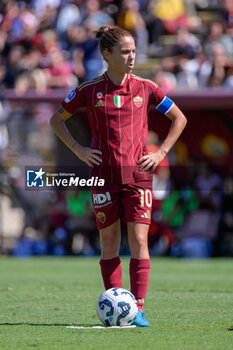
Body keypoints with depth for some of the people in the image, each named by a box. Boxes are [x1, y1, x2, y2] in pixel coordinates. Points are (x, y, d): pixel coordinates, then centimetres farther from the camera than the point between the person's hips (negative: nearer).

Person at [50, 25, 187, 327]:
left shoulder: (145, 88, 2)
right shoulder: (89, 91, -1)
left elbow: (179, 119, 13)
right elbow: (57, 120, 12)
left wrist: (161, 152, 3)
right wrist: (78, 150, 1)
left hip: (138, 175, 0)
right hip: (104, 175, 0)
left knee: (139, 241, -8)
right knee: (109, 242, 5)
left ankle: (138, 310, -8)